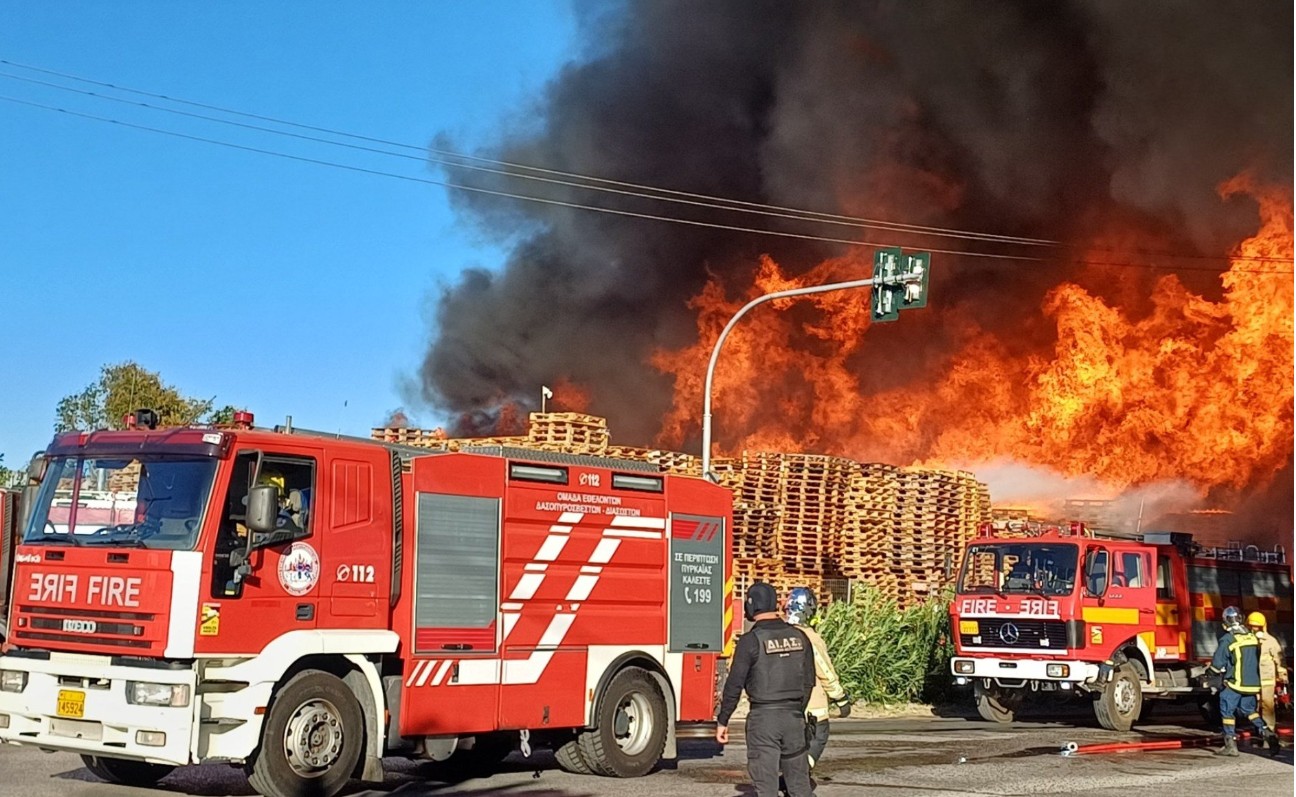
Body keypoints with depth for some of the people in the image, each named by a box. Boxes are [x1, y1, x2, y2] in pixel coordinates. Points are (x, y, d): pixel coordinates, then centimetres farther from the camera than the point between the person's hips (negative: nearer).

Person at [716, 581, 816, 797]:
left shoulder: (751, 640, -11)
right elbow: (808, 681, 12)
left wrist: (722, 721, -2)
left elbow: (734, 685, -10)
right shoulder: (799, 637, 5)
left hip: (763, 718, -5)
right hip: (794, 717, 5)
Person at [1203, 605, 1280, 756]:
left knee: (1227, 711, 4)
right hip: (1253, 682, 6)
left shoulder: (1228, 639, -14)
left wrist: (1210, 674, 11)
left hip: (1234, 683, -6)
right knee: (1250, 709, 22)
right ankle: (1267, 733, 6)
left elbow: (1218, 663, -9)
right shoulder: (1253, 637, 5)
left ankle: (1230, 744, 1)